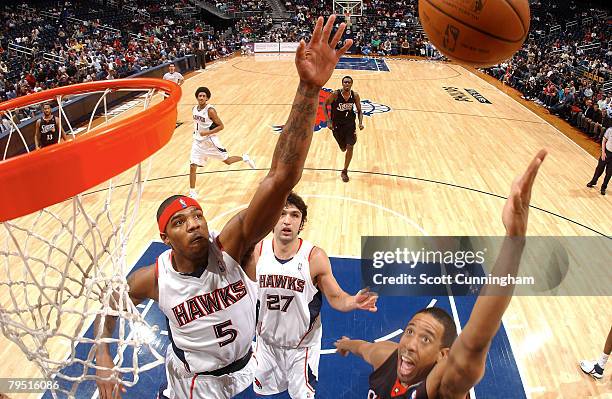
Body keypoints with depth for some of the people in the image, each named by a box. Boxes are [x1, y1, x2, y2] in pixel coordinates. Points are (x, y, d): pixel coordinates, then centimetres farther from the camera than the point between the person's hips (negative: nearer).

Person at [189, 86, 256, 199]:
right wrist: (195, 132, 11)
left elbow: (221, 126, -16)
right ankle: (192, 192, 7)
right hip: (198, 142, 5)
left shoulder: (210, 110, -18)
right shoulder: (195, 109, 2)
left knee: (227, 161, 7)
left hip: (210, 141, -5)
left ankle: (244, 158, 36)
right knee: (192, 166, -3)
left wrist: (207, 132, -23)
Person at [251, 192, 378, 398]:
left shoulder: (315, 257, -21)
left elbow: (336, 298, -14)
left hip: (302, 345, -2)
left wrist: (354, 302, -33)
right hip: (266, 341, 3)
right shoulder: (257, 251, -14)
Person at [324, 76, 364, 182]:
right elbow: (325, 105, -6)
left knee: (350, 147, -9)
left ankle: (344, 171, 7)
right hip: (337, 125, -1)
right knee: (343, 149, 9)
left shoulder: (355, 96, -10)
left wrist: (360, 122, -14)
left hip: (350, 124, 1)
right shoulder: (335, 94, -18)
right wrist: (328, 121, -14)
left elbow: (359, 110, 2)